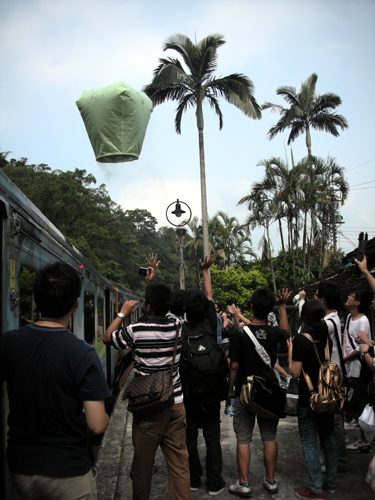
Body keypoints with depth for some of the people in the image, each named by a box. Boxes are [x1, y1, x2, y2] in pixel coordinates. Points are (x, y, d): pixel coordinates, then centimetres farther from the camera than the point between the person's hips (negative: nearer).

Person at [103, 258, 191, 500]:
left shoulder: (136, 331, -14)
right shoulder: (177, 325, -2)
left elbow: (107, 337, 5)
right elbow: (164, 309, 21)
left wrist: (123, 313, 14)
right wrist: (152, 282, 25)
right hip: (176, 404, 4)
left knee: (143, 463, 12)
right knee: (179, 461, 9)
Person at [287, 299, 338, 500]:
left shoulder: (300, 340, -17)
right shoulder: (327, 337, 3)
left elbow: (295, 372, -16)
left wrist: (290, 350, -6)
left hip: (308, 398, -6)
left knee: (309, 443, 2)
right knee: (328, 439, 17)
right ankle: (330, 482, 29)